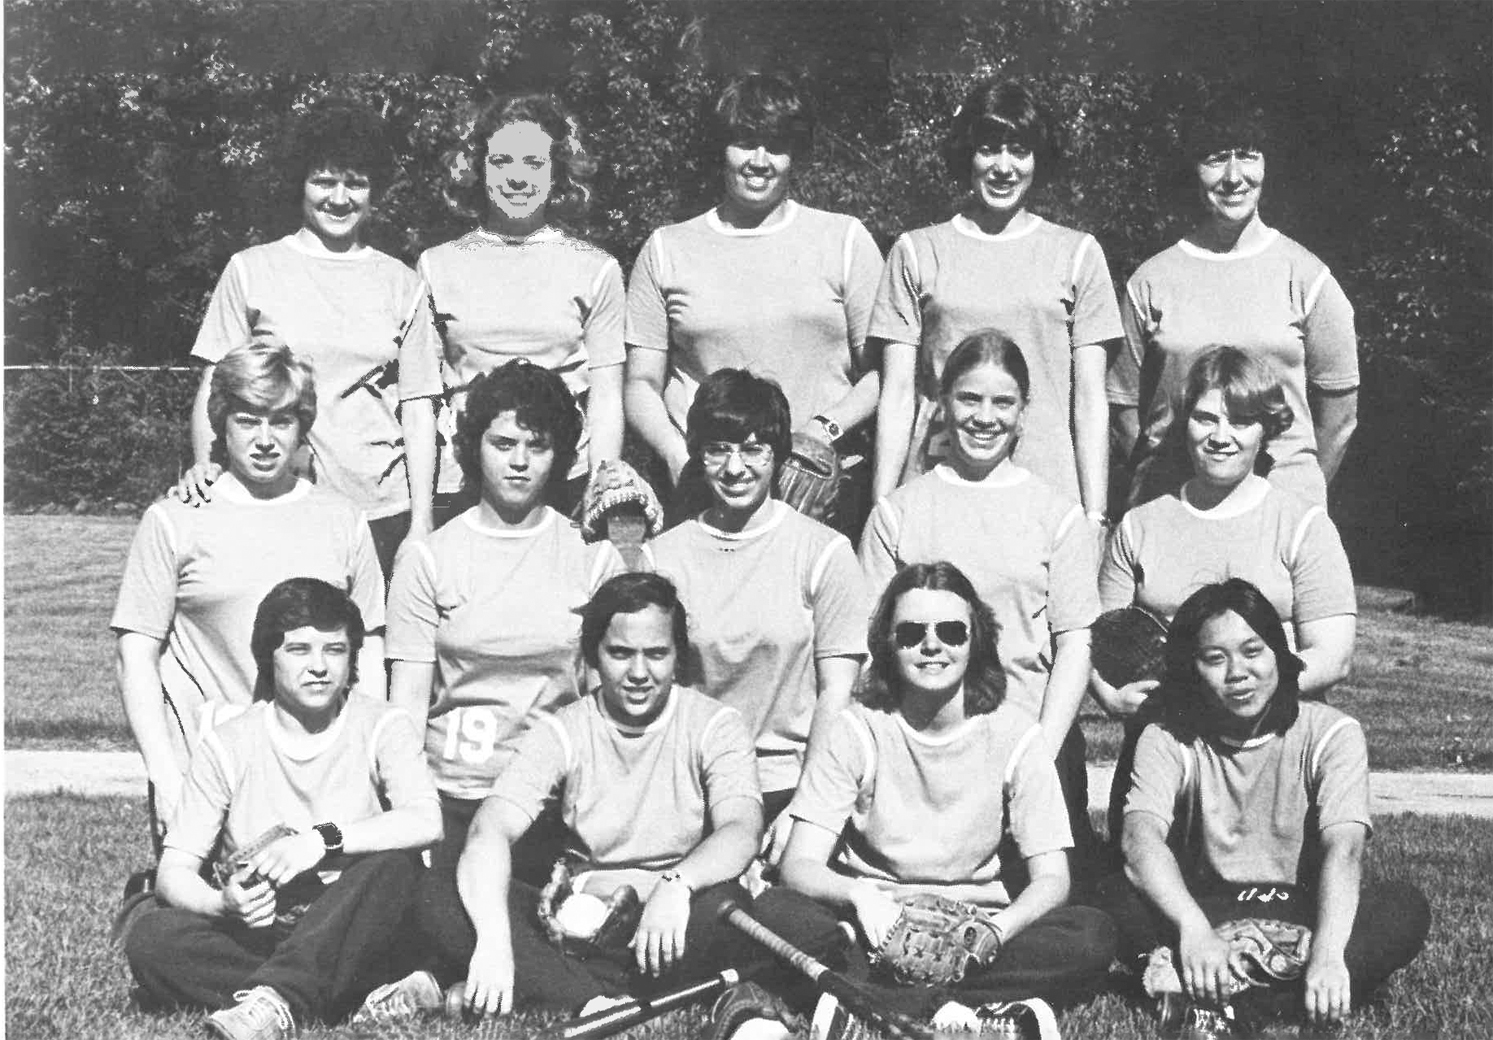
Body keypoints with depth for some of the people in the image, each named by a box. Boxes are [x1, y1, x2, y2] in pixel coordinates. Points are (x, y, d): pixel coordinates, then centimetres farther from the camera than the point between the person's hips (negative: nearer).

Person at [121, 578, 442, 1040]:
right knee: (150, 937, -25)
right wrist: (223, 904, -23)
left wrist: (323, 839, -29)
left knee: (393, 864, -30)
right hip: (251, 939, 2)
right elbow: (174, 872, -1)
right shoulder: (228, 745, 3)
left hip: (346, 940, -2)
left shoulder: (380, 726, 0)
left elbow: (426, 822, -19)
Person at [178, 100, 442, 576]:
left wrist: (421, 521, 2)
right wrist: (205, 465, -12)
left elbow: (418, 407, 8)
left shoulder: (400, 283, 10)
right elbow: (215, 386, 6)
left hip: (381, 509, 1)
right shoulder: (251, 270, 6)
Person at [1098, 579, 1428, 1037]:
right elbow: (1142, 838, -22)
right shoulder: (1166, 739, -5)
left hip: (1302, 913, 0)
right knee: (1124, 900, -27)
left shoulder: (1331, 733, -6)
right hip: (1206, 910, 0)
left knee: (1404, 909, -28)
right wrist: (1193, 929, -42)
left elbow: (1343, 849, -21)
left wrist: (1327, 955, -39)